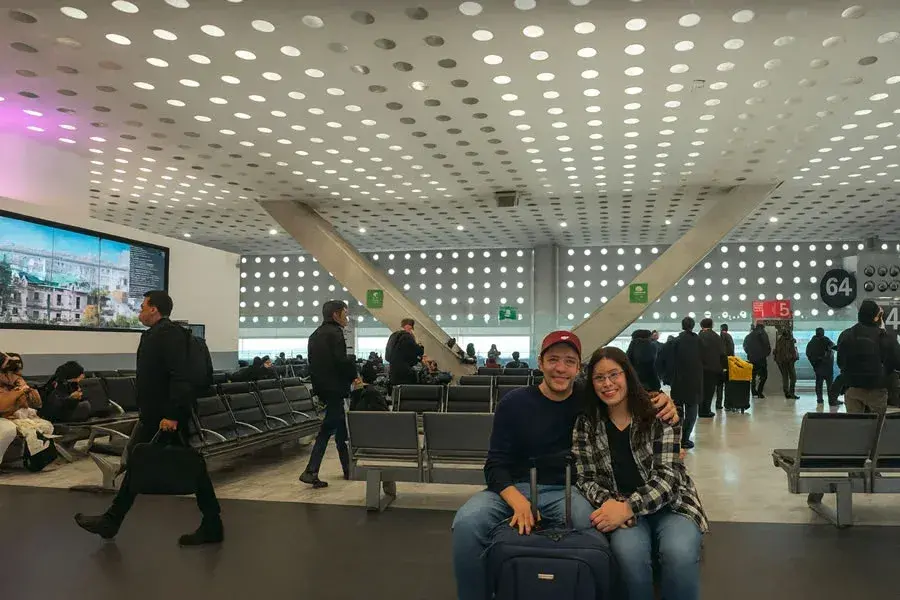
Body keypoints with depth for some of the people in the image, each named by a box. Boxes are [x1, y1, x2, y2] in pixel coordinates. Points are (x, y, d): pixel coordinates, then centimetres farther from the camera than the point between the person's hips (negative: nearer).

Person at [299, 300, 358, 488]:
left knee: (340, 428, 16)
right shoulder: (334, 333, -12)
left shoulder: (315, 335, 16)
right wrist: (354, 375, -5)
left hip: (321, 387, 9)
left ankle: (348, 469, 24)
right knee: (328, 428, -6)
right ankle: (310, 471, -9)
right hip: (335, 387, -9)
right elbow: (341, 361, -21)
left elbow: (313, 363, 15)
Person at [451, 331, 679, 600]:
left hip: (565, 492, 0)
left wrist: (662, 400, -8)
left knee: (594, 532, -34)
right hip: (514, 488, 0)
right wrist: (518, 502, -26)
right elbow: (496, 465, -5)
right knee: (467, 523, -29)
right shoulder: (514, 403, 0)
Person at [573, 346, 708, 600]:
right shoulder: (585, 425, 1)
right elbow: (585, 479, 0)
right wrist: (609, 504, -22)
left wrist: (628, 507, -27)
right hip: (620, 509, 1)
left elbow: (667, 476, -14)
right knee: (628, 552, -33)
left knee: (679, 553, -33)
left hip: (670, 504, -1)